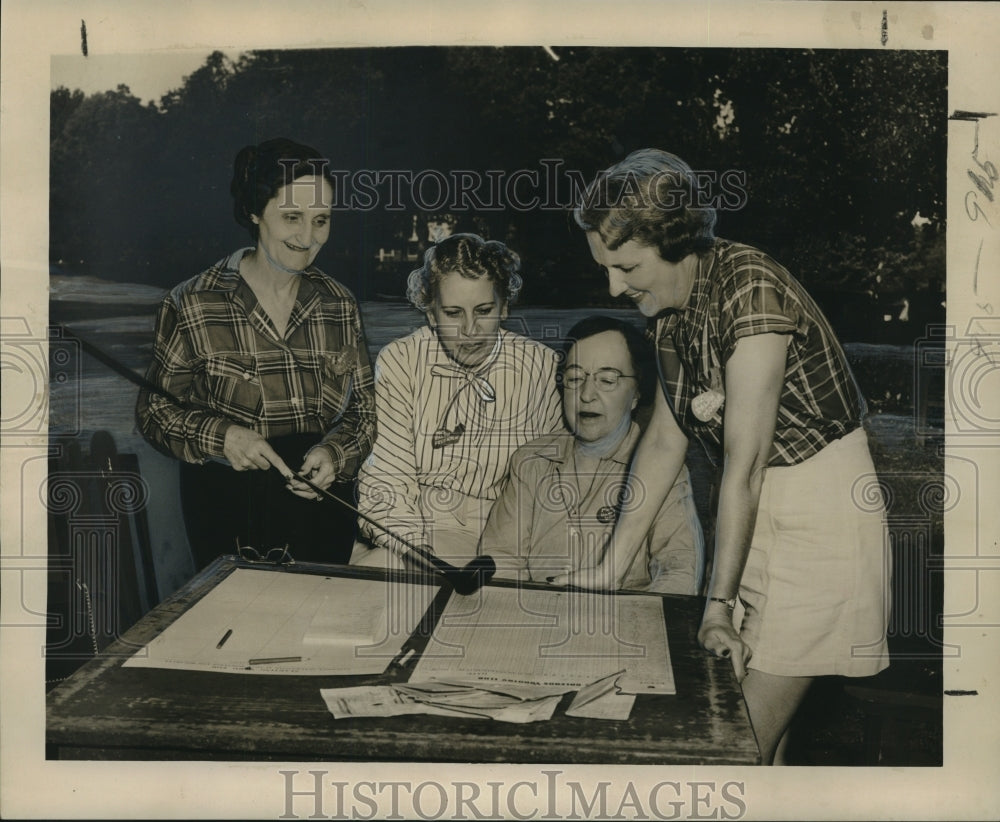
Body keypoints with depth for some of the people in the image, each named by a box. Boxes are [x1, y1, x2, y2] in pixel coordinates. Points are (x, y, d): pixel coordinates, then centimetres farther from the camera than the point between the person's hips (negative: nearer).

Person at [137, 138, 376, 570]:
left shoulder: (339, 305, 2)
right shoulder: (191, 305, -7)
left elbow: (365, 409, 5)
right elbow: (154, 409, -2)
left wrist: (335, 452, -15)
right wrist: (219, 435, -20)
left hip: (323, 508, 3)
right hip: (227, 513, -3)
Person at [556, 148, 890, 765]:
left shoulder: (749, 287, -24)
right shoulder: (671, 306, 2)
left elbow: (744, 463, -24)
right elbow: (667, 437, 7)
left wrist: (719, 604, -20)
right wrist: (612, 566, 7)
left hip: (821, 510, -8)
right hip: (755, 510, 8)